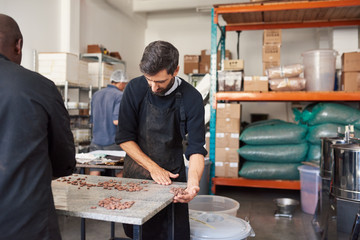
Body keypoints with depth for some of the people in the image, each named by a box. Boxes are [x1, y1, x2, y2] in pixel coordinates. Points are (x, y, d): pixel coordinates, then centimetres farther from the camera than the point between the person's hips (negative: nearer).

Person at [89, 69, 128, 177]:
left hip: (96, 142, 5)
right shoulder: (120, 96, -8)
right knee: (121, 174, 7)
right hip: (113, 142, -5)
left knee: (94, 174, 5)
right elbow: (116, 120, -18)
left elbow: (92, 120, 17)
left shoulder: (96, 95, 12)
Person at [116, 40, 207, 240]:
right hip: (136, 173, 1)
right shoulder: (135, 89, -12)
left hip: (172, 175, -1)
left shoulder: (191, 98, -14)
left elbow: (196, 148, -13)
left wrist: (193, 182, -30)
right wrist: (153, 168, -16)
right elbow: (124, 138, -9)